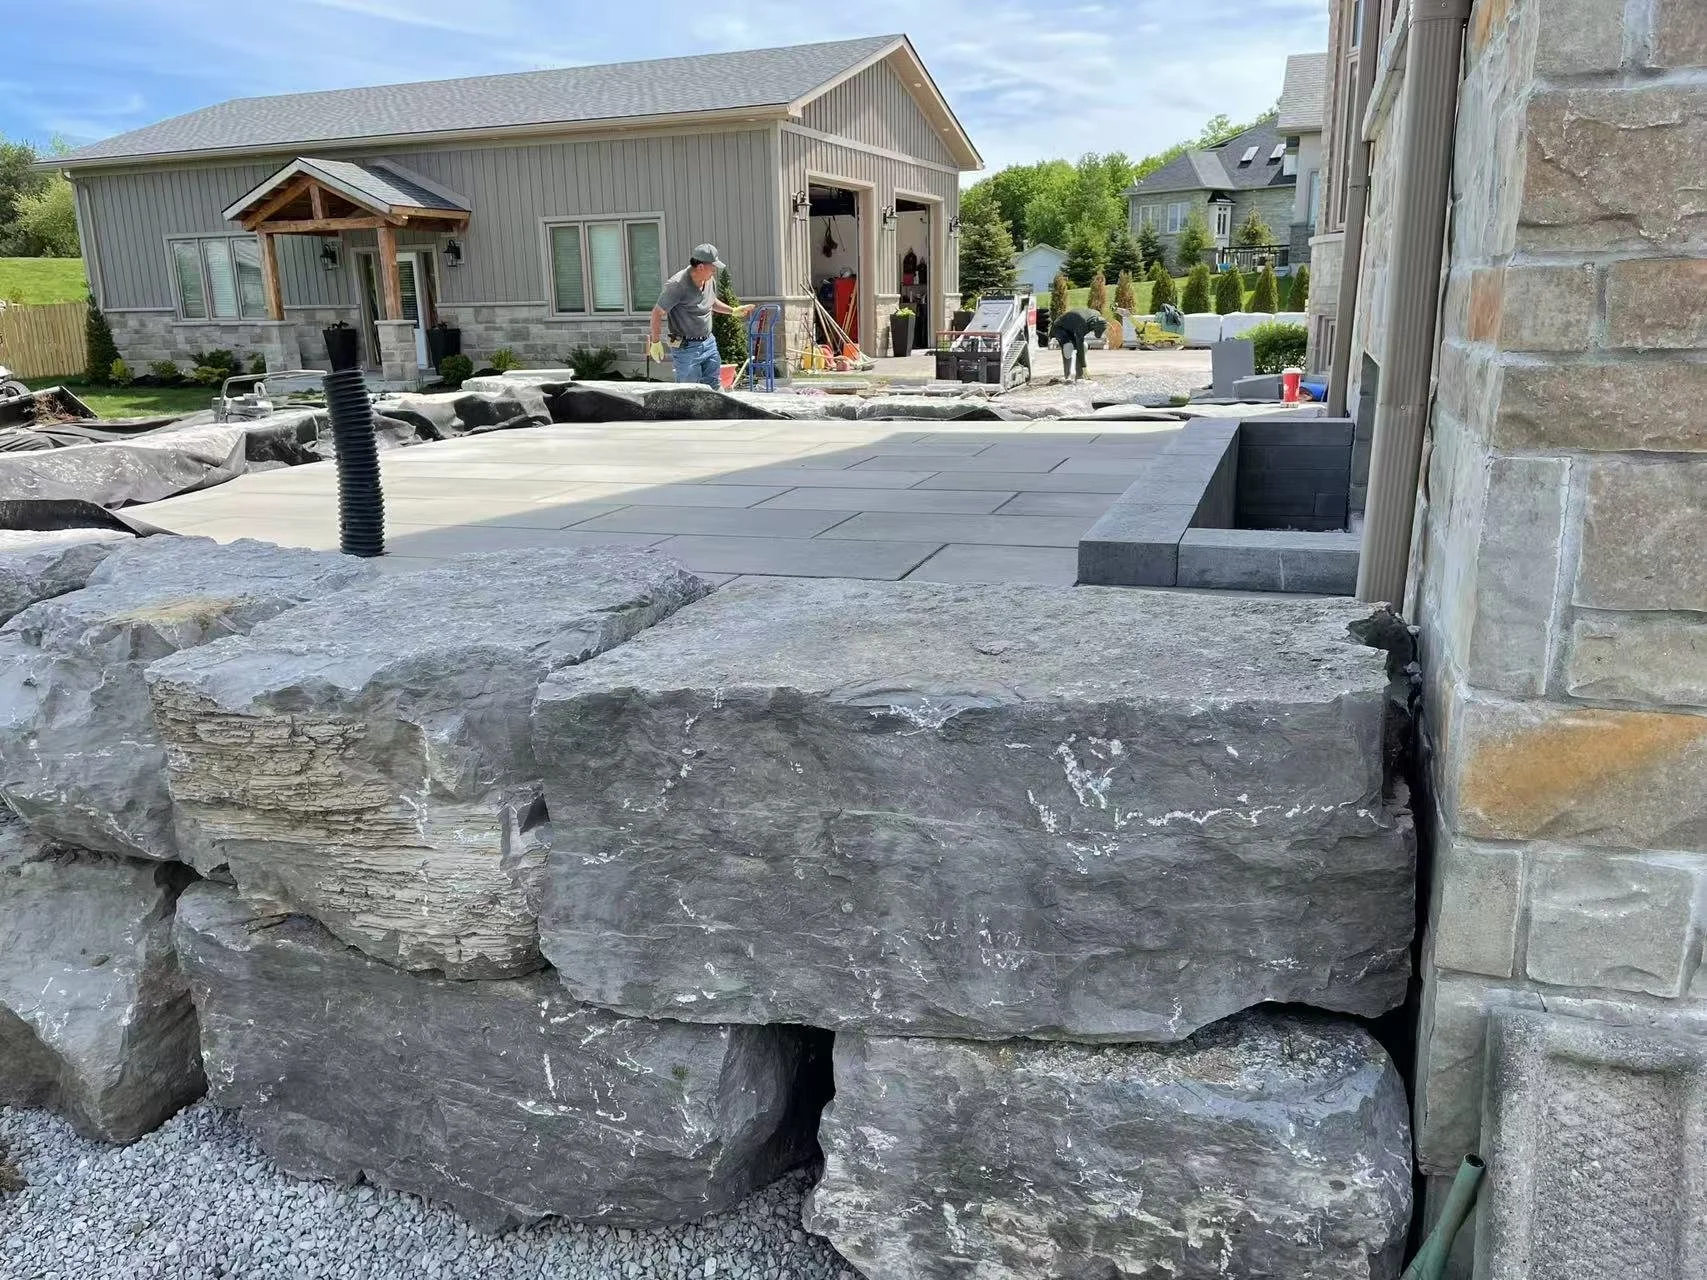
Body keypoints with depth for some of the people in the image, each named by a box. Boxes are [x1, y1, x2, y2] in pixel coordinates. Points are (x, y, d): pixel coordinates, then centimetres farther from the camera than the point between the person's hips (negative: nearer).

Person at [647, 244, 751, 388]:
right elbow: (657, 313, -14)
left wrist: (733, 311, 19)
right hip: (686, 347, -7)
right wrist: (655, 342, -11)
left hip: (708, 342, 7)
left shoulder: (710, 280, 4)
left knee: (714, 387, 10)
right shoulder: (677, 285, -20)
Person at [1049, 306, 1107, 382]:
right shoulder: (1081, 324, -39)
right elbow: (1079, 346, -37)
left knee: (1084, 345, -9)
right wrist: (1083, 366, -36)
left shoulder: (1097, 316, -17)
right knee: (1068, 346, -31)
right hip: (1059, 327, -8)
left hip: (1071, 329, 8)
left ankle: (1079, 375, -3)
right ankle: (1067, 375, -23)